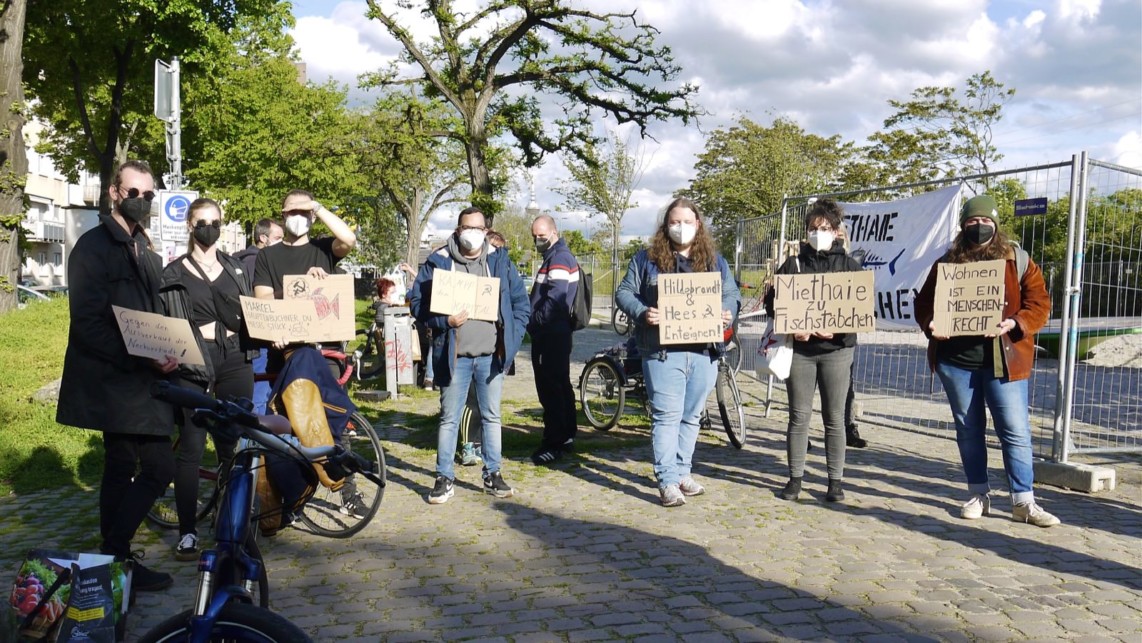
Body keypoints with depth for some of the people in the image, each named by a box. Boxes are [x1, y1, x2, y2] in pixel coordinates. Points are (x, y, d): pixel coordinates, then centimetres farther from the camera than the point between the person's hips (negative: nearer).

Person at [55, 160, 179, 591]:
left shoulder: (144, 251, 17)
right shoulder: (93, 246, -9)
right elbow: (89, 324, -16)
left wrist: (163, 353, 6)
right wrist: (142, 359, -23)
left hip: (135, 378, 8)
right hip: (114, 379, -8)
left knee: (121, 467, 13)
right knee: (159, 467, -11)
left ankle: (114, 557, 22)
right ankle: (113, 556, 0)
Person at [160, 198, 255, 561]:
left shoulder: (235, 268, 12)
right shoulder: (173, 274, 4)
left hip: (234, 361, 3)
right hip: (192, 365, -2)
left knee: (234, 445, 7)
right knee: (191, 448, -4)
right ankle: (187, 532, 2)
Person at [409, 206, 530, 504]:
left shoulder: (500, 261, 7)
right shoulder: (438, 262, 0)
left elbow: (521, 303, 10)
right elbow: (418, 303, 1)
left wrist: (511, 338, -1)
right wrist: (445, 321, -14)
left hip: (491, 354, 2)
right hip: (454, 354, -2)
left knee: (491, 416, 11)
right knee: (449, 418, 4)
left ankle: (493, 474, 22)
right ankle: (445, 479, 14)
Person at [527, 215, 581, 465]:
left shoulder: (560, 258, -13)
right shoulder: (555, 256, 19)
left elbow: (555, 299, -23)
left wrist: (535, 321, -14)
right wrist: (535, 322, 12)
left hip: (552, 334, -11)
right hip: (551, 334, 11)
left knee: (550, 388, -10)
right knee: (560, 385, 17)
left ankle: (553, 443, -7)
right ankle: (566, 435, 27)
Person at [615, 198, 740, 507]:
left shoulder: (714, 260, 14)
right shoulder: (648, 258, 5)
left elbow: (732, 294, 16)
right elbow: (624, 292, 5)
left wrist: (728, 313, -7)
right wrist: (642, 312, -14)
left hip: (704, 351, 4)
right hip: (663, 350, -4)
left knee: (692, 415, 12)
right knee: (666, 415, -7)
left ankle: (683, 472, 25)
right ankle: (668, 481, -3)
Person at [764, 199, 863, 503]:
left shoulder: (849, 266, 7)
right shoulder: (793, 265, 9)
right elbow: (772, 301, 4)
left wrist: (837, 329, -15)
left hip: (836, 349, 0)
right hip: (799, 348, 1)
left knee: (834, 418, 4)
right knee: (799, 415, 3)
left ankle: (835, 480, 12)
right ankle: (795, 478, 12)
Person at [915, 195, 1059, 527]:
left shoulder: (1017, 260, 2)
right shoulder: (948, 262, 6)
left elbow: (1039, 303, -1)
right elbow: (924, 302, 11)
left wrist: (1016, 324, -19)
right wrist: (931, 325, -9)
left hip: (1003, 360, -2)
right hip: (956, 359, 2)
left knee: (1016, 431, -1)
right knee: (968, 429, 11)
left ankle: (1024, 501, 7)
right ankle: (978, 495, 23)